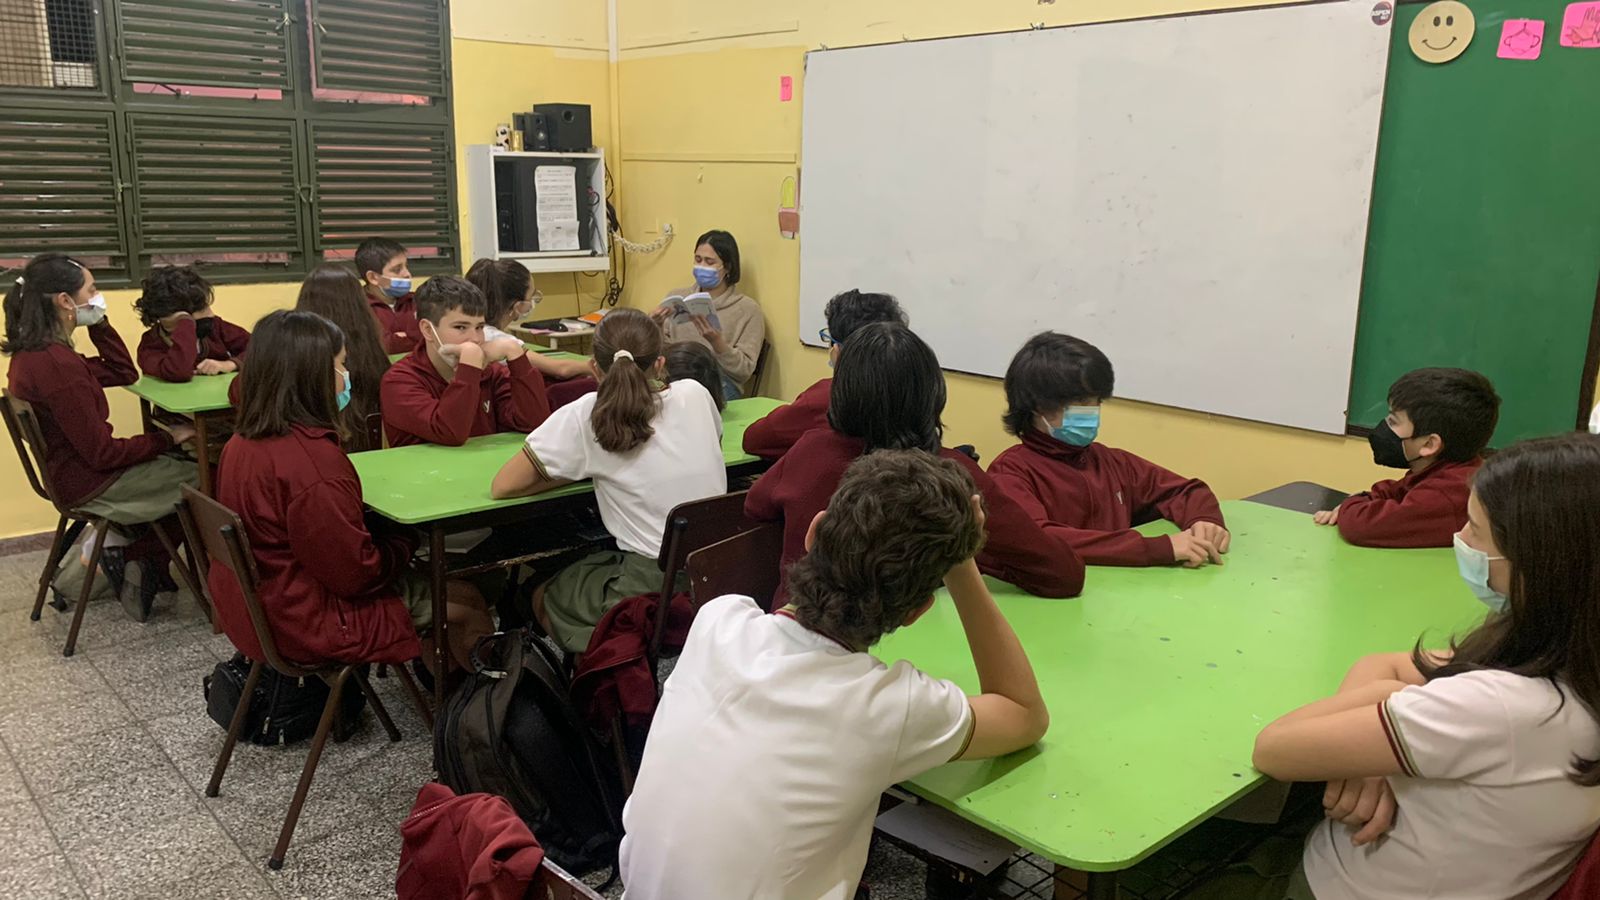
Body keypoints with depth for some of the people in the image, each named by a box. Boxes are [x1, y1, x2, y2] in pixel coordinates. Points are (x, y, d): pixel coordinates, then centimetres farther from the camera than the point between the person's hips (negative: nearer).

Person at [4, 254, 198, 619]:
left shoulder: (36, 353, 4)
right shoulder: (57, 365, -27)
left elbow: (124, 373, 14)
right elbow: (102, 452, -23)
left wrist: (98, 323, 4)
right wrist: (167, 439, -12)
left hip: (69, 471, 10)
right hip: (88, 484, -10)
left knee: (182, 466, 15)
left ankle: (136, 560, 11)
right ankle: (137, 560, 9)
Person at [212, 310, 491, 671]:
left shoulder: (242, 445, -2)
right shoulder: (314, 461, -30)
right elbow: (358, 574, -22)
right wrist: (405, 541, -4)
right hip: (311, 624, -9)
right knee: (466, 606, 4)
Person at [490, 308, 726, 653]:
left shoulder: (585, 416, -11)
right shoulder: (694, 395, -1)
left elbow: (502, 487, -5)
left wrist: (581, 469, 2)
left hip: (653, 590, -5)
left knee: (542, 596, 26)